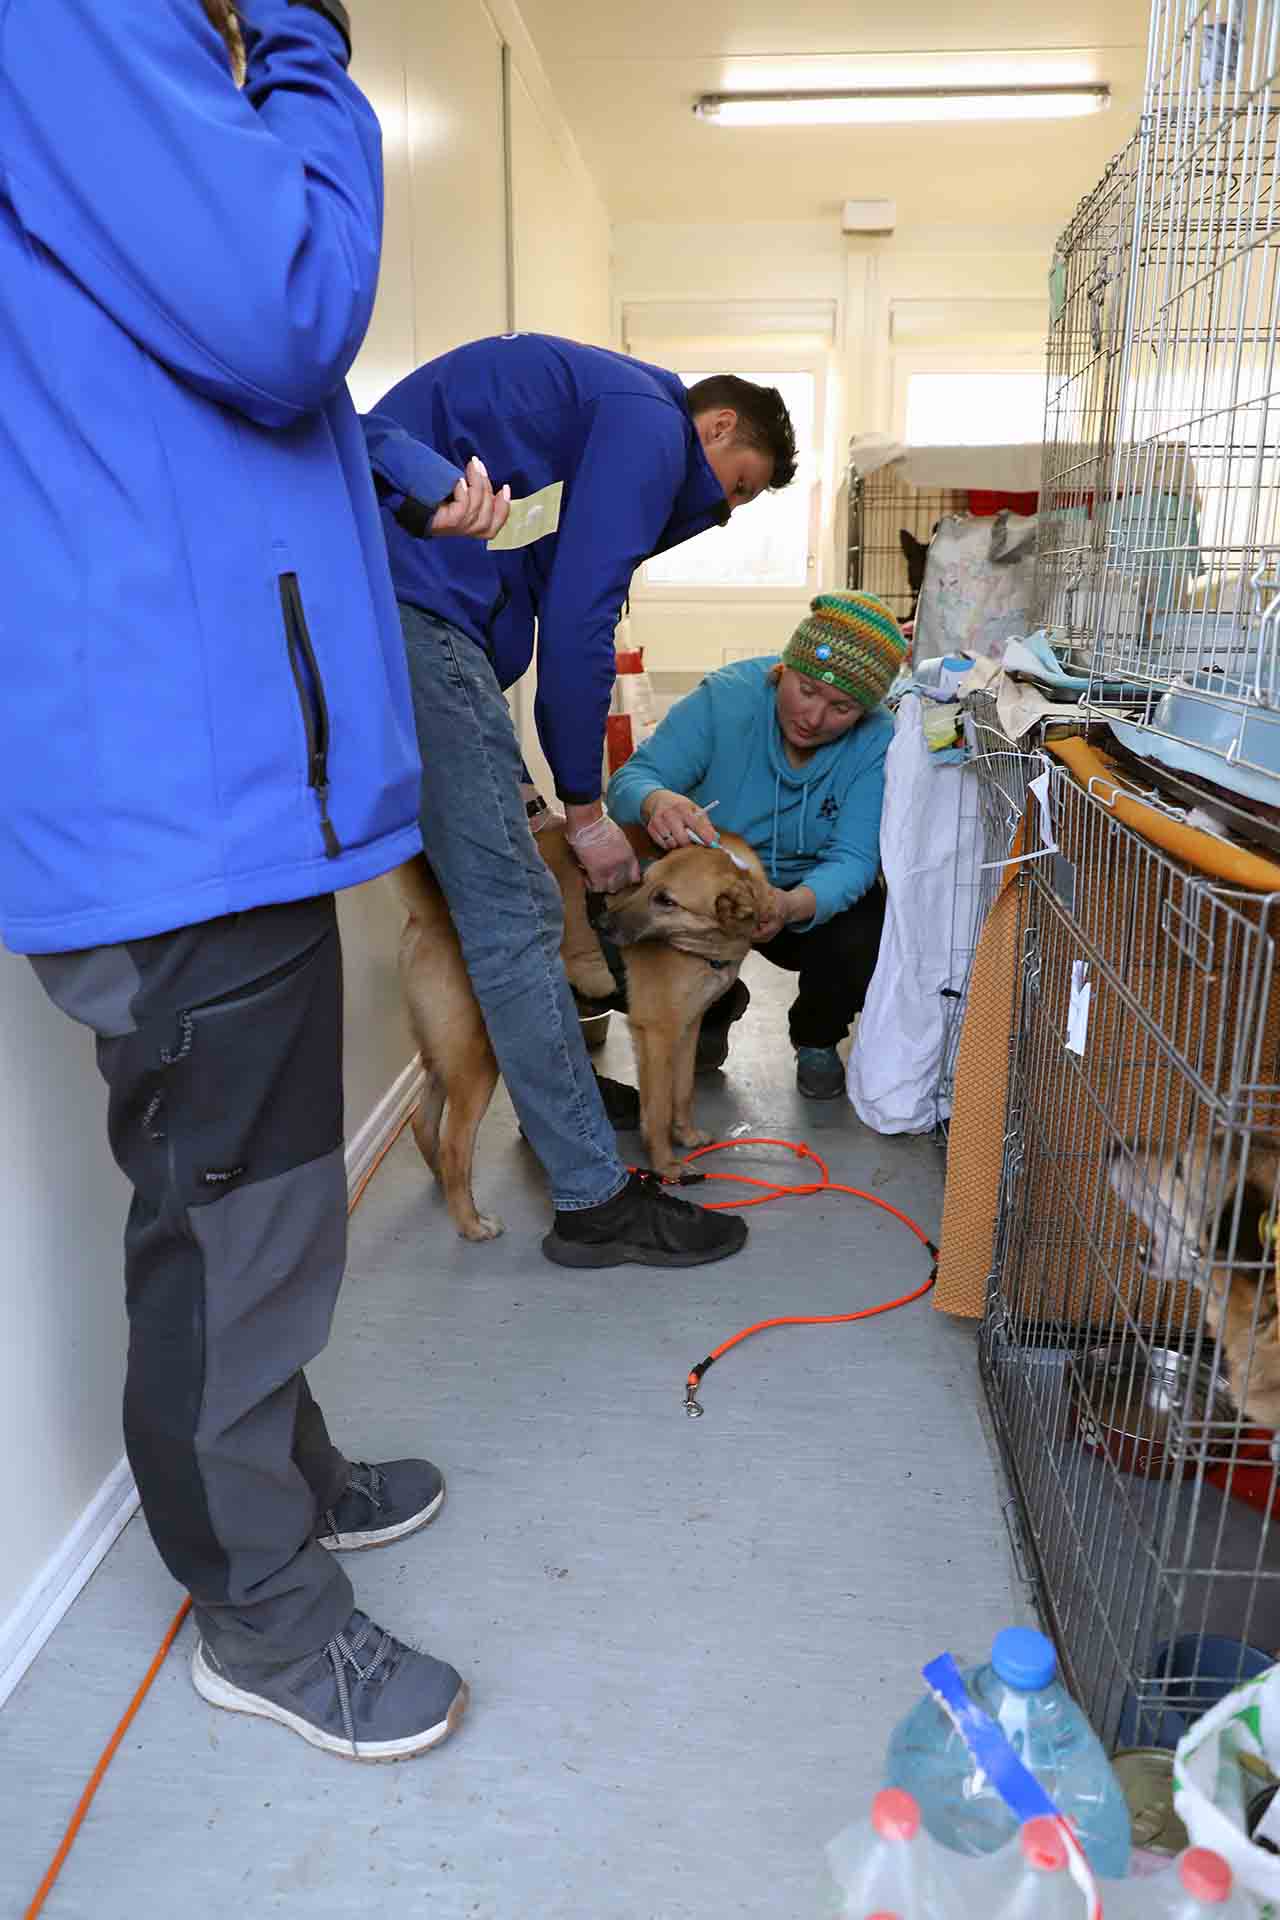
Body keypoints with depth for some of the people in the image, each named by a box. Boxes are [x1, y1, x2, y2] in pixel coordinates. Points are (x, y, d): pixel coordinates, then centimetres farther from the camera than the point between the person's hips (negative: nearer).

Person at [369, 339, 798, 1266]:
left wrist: (508, 780, 19)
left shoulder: (593, 411, 29)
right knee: (514, 908, -10)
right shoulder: (651, 422, -2)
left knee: (499, 884, 18)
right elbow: (578, 624, -12)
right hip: (410, 597, -11)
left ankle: (560, 1095, 34)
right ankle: (597, 1202, -2)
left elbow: (530, 592, 24)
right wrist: (585, 807, -3)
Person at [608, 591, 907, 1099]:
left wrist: (793, 905, -51)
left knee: (863, 949, -31)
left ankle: (815, 1039, 9)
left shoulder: (878, 745, -21)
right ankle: (713, 1010, 11)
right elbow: (629, 780, -25)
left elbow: (852, 860, -28)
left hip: (817, 898, 0)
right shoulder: (725, 699, -22)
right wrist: (655, 802, -52)